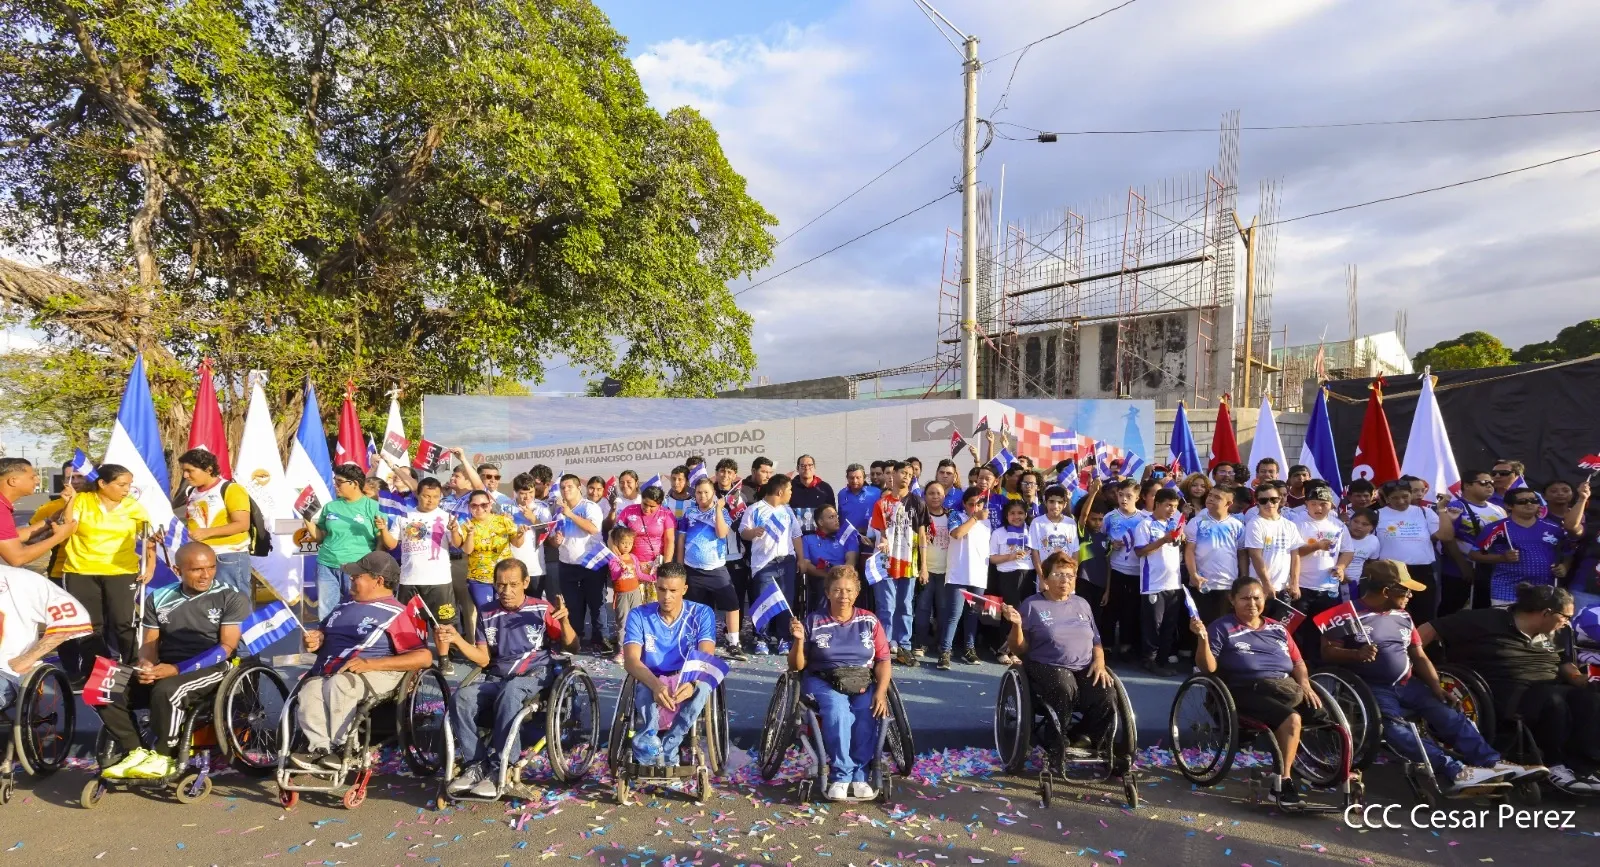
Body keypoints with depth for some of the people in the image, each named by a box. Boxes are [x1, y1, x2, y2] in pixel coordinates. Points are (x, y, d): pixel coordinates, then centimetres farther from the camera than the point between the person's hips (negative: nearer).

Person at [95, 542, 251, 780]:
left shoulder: (232, 598, -3)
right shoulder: (159, 599, 12)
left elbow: (226, 647, -9)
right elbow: (150, 642, 12)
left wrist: (179, 668, -19)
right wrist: (145, 663, -13)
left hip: (211, 670, -5)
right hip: (164, 670, 6)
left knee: (166, 691, -34)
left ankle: (163, 758, -13)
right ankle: (137, 752, -2)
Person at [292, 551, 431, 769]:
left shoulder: (396, 613, -2)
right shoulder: (345, 605, 20)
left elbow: (423, 656, -13)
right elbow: (324, 635, 34)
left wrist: (371, 664, -19)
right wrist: (315, 640, 8)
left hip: (375, 674, -6)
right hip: (327, 673, 6)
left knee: (339, 684, -34)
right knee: (309, 691, -26)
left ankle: (340, 748, -20)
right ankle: (321, 748, -30)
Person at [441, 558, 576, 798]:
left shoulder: (541, 608, 0)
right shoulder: (487, 613, 8)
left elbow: (572, 646, 1)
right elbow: (483, 659, 8)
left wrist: (564, 621, -19)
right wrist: (457, 640, -8)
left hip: (535, 675, -4)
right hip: (497, 677, 4)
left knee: (509, 692, -38)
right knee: (462, 696, -27)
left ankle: (499, 769, -31)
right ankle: (476, 764, -16)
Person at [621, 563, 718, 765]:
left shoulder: (702, 614, -7)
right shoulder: (639, 616, -6)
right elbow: (631, 660, -18)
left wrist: (692, 683, -42)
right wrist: (656, 685, -39)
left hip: (688, 683, 1)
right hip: (651, 682, 0)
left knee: (704, 685, -35)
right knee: (643, 688, -36)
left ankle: (650, 753, -28)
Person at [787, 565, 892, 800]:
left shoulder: (869, 621, 9)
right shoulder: (813, 621, 4)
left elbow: (883, 661, 5)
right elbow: (797, 666, 4)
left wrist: (881, 691, -11)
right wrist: (799, 641, -14)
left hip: (864, 682, 2)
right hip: (823, 682, -2)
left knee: (868, 711, -31)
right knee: (838, 709, -34)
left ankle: (858, 775, -19)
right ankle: (842, 775, -23)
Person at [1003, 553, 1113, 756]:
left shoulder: (1082, 604, 18)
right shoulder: (1032, 605, 3)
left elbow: (1095, 642, 23)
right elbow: (1019, 651, 0)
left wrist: (1099, 661, 2)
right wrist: (1017, 625, -19)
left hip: (1085, 669, 4)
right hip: (1046, 667, -4)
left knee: (1106, 697, -27)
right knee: (1064, 688, -38)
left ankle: (1079, 738, 2)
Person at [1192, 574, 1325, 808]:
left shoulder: (1277, 628, 22)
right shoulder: (1222, 628, 5)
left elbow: (1298, 661, 22)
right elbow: (1208, 668, -4)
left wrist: (1305, 684, 2)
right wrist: (1203, 639, -21)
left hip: (1288, 686, 6)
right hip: (1250, 690, -6)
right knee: (1292, 719, -32)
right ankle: (1283, 783, -26)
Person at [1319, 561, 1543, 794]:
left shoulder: (1403, 617, 16)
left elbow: (1419, 657, 17)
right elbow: (1327, 652, -9)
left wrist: (1436, 687, 1)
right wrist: (1356, 654, -28)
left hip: (1408, 685, 7)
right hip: (1373, 688, -7)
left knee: (1448, 715, -15)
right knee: (1395, 729, -30)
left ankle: (1491, 763, -21)